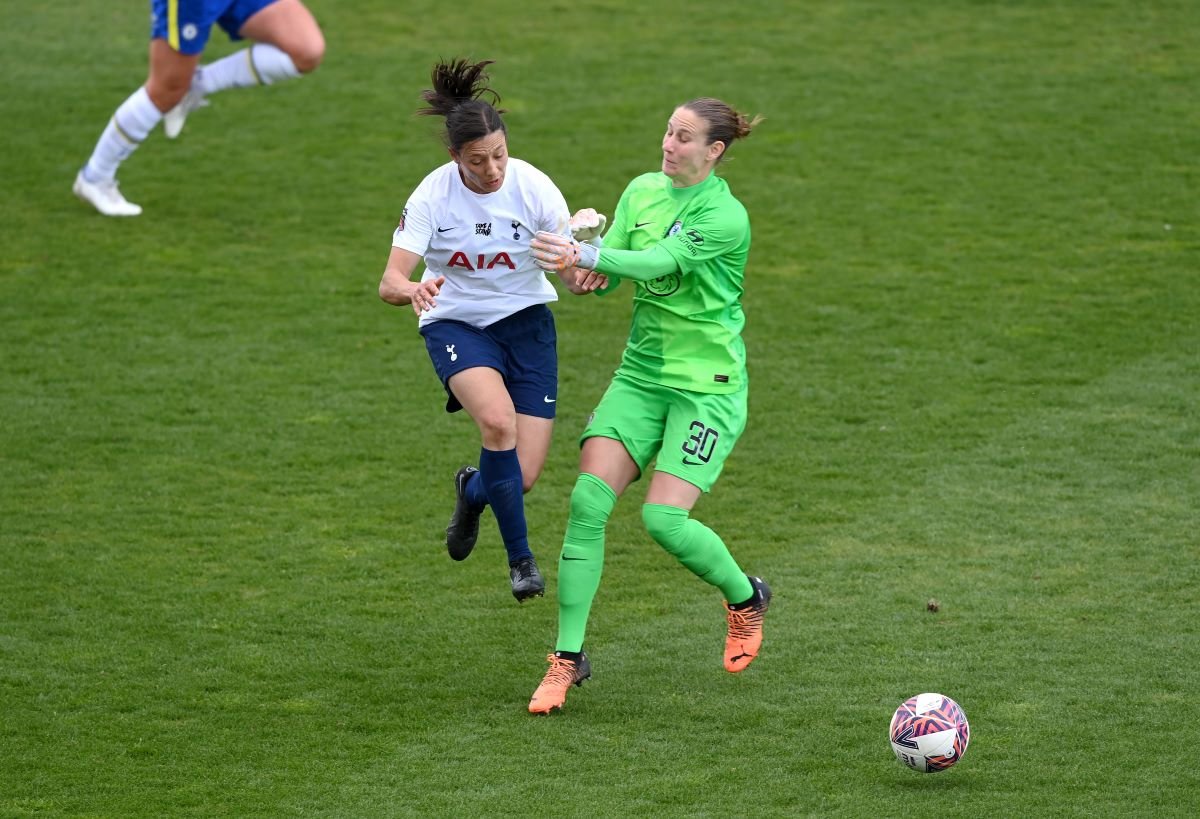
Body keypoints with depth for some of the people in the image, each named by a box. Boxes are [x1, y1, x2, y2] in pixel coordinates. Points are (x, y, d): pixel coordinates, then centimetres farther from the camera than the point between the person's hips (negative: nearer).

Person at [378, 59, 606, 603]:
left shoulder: (532, 186, -16)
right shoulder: (432, 196, -17)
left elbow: (572, 269, -15)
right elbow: (389, 283, -21)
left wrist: (583, 277, -40)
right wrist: (414, 290, -45)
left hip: (525, 323, 2)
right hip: (456, 324, -2)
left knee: (524, 476, -5)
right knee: (498, 420, -33)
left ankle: (473, 491, 35)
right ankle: (520, 558, -16)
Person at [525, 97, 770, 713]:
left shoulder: (726, 217, -15)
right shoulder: (642, 190, 5)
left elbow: (657, 262, -29)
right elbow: (607, 277, 0)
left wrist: (587, 255, -44)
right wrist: (580, 265, -24)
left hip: (707, 385, -6)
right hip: (641, 373, 6)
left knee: (664, 519, -15)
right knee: (588, 501, -11)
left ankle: (746, 598, 17)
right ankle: (568, 658, -3)